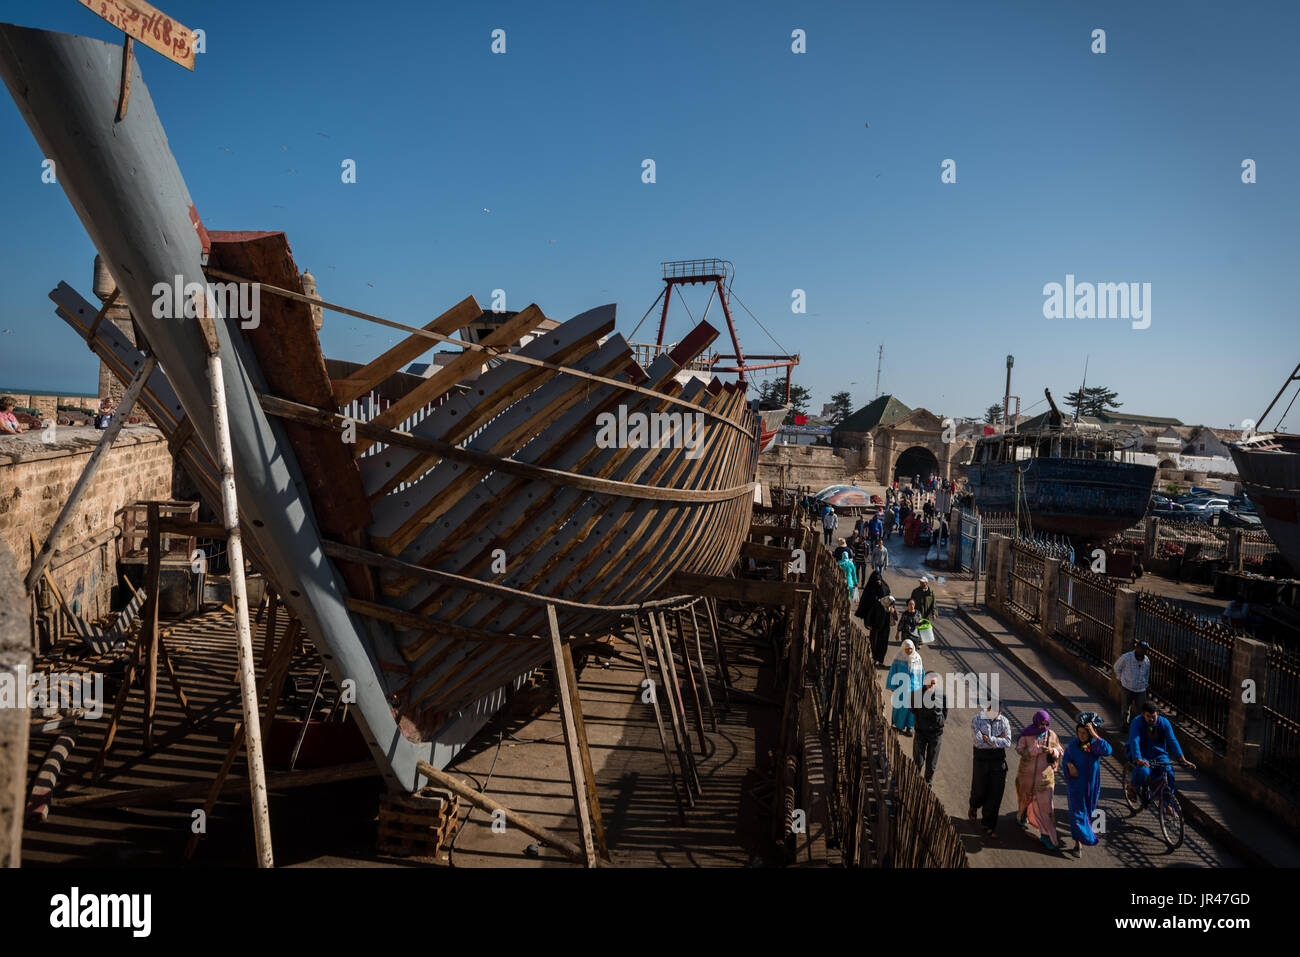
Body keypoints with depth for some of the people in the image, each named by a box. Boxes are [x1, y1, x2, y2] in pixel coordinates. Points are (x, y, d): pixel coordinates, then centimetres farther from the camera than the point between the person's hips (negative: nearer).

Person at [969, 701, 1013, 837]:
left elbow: (1007, 742, -12)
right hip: (981, 758, -2)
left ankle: (989, 826, 17)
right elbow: (979, 741, -18)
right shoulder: (976, 720, -9)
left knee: (995, 794, 2)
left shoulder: (1004, 721, -1)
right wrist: (998, 740, -13)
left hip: (998, 759, 2)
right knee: (979, 790, 10)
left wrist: (990, 739, -20)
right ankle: (974, 807, 47)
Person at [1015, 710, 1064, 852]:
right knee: (1025, 796, 21)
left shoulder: (1051, 735, -6)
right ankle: (1022, 816, 53)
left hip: (1045, 775, 0)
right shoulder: (1026, 734, -10)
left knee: (1044, 803, -6)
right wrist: (1037, 750, -30)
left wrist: (1052, 751, -23)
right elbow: (1020, 750, -16)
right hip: (1027, 774, 0)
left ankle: (1046, 836, 0)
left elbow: (1060, 751, 0)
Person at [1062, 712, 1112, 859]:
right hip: (1076, 783, -1)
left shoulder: (1096, 744, -11)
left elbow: (1107, 751, -33)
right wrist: (1069, 765, -20)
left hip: (1091, 784, 1)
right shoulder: (1073, 744, -9)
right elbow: (1065, 759, 1)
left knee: (1088, 811, 20)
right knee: (1077, 813, -5)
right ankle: (1078, 845, -2)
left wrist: (1095, 735, -38)